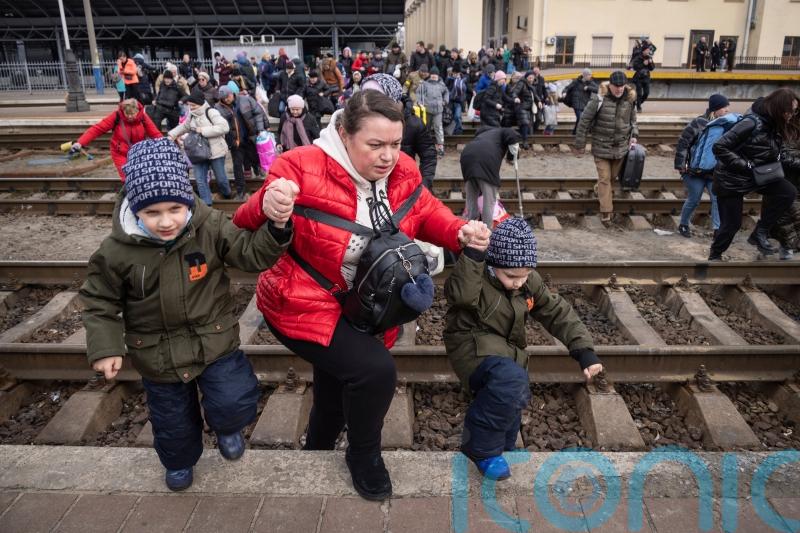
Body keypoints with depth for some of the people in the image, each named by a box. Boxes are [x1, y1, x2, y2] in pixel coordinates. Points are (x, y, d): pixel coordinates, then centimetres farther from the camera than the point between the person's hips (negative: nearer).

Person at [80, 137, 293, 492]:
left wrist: (276, 227, -35)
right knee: (172, 419, 18)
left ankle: (225, 427, 32)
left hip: (214, 340, -1)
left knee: (235, 403, -8)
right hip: (158, 355, 1)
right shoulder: (117, 250, -17)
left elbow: (252, 254, -16)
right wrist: (105, 348, -9)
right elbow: (99, 300, -3)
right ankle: (180, 461, 53)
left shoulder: (210, 227, -18)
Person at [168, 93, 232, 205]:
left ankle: (227, 194, 40)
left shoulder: (211, 112, -13)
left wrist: (204, 130, -22)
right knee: (200, 179, -2)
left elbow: (224, 127, -23)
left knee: (220, 178, 9)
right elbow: (184, 126, 23)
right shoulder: (192, 115, 8)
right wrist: (172, 135, 6)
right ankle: (206, 204, 5)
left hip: (215, 151, -6)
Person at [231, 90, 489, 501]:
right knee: (375, 370, -25)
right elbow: (245, 231, -20)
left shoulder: (402, 173, -10)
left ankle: (316, 452, 58)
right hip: (304, 305, -6)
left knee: (336, 391, 25)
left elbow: (427, 213, 3)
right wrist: (266, 207, -45)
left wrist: (460, 232, -19)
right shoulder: (302, 169, -26)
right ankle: (364, 455, 8)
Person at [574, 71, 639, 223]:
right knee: (604, 178, -2)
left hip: (621, 147, 4)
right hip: (601, 147, -4)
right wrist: (580, 143, -9)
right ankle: (606, 210, 4)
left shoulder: (630, 99, -1)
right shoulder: (600, 99, -16)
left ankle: (599, 189, 48)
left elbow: (633, 119, 16)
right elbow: (584, 121, -11)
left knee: (612, 176, 18)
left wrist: (634, 135, 4)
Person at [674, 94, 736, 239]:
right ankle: (683, 225, 23)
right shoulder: (700, 123, -14)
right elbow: (683, 142, -15)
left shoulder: (725, 126, 5)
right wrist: (680, 164, -16)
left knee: (718, 198, -2)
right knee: (693, 200, 2)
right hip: (695, 170, -6)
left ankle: (718, 229, 2)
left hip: (714, 171, 6)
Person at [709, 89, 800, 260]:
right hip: (731, 180, -7)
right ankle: (715, 255, 28)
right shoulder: (752, 123, -25)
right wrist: (747, 165, -28)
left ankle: (760, 233, 3)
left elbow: (780, 155, 8)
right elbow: (719, 147, -28)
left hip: (756, 177, 7)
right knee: (731, 224, 2)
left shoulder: (775, 126, 0)